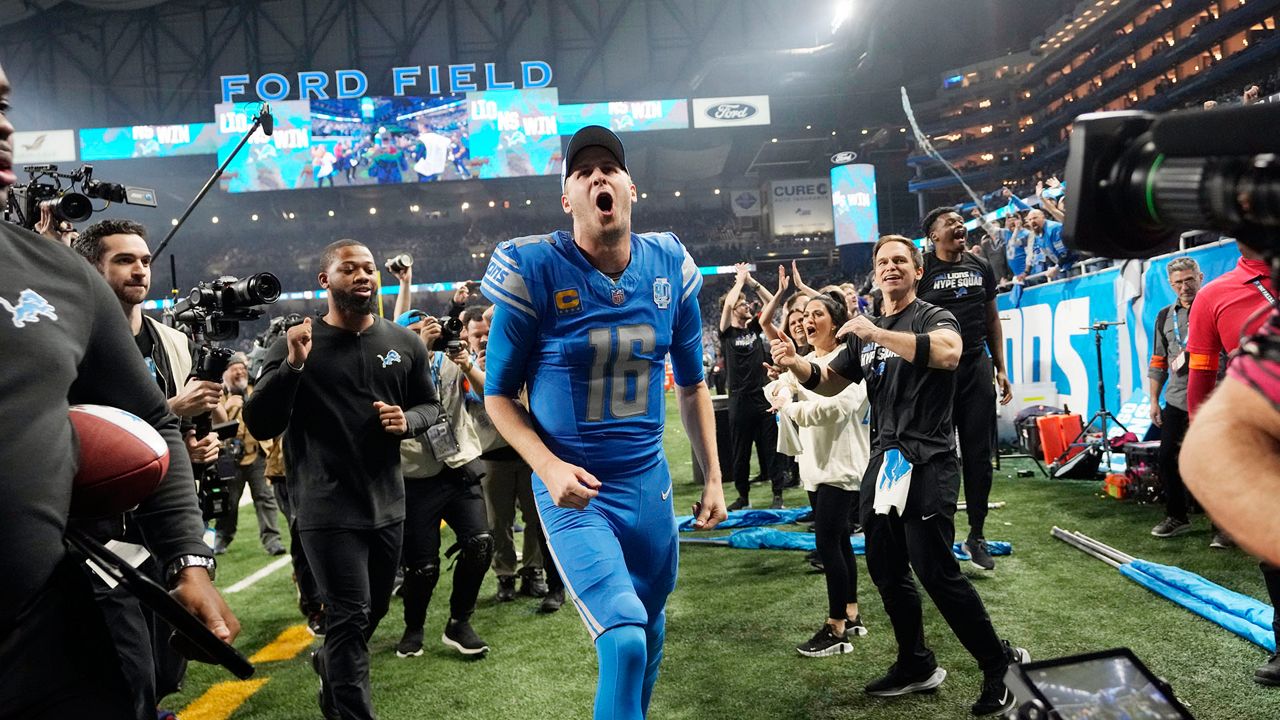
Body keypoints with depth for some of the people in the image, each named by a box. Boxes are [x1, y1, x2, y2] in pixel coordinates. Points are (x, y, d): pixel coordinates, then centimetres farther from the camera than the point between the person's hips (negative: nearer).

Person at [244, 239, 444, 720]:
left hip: (388, 504, 5)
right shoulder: (297, 345, -7)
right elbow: (260, 426, -10)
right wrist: (292, 366, -24)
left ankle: (329, 665, 50)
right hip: (328, 509, -5)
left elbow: (430, 406, 15)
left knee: (375, 609, 21)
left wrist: (408, 421, -8)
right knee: (350, 617, -6)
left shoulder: (405, 344, 4)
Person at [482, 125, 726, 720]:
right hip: (573, 492, -4)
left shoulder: (669, 267, -2)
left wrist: (713, 479, 9)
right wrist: (549, 467, -20)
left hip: (649, 484, 5)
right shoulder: (535, 271, -13)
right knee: (624, 640, -19)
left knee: (649, 633, 19)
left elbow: (692, 385, 10)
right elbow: (499, 394, -5)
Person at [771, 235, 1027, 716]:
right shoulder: (864, 331, 16)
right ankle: (916, 666, 28)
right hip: (882, 460, 8)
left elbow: (949, 352, -28)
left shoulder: (934, 317, -5)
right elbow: (830, 382, 18)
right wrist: (795, 365, -3)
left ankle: (1000, 665, 7)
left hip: (927, 462, -7)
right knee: (885, 568, 13)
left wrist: (879, 333, -32)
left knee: (935, 571, -10)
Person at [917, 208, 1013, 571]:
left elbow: (992, 319, 16)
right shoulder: (921, 270, -4)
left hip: (977, 367, 4)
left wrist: (1001, 369, 12)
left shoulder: (981, 267, 10)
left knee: (979, 455, 6)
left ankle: (977, 535, 18)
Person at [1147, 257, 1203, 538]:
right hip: (1176, 399, 5)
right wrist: (1154, 401, 13)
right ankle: (1177, 517, 20)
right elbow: (1158, 362, 17)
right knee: (1167, 457, 5)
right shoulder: (1165, 316, 13)